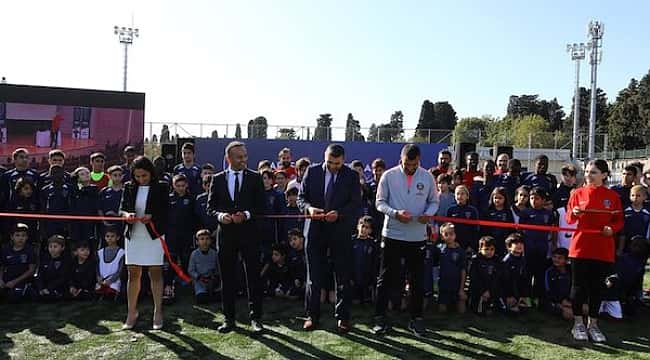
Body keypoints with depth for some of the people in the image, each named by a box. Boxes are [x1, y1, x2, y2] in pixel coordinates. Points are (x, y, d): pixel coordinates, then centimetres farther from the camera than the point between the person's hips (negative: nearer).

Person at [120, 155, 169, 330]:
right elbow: (121, 209, 6)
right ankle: (132, 313, 16)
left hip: (154, 235, -3)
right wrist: (127, 215, -16)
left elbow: (165, 212, -6)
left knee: (155, 273, 4)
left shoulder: (161, 188, -3)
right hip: (133, 235, 3)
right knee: (133, 274, 7)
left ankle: (158, 312, 13)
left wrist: (151, 217, -23)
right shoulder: (129, 187, 6)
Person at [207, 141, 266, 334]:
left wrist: (246, 214, -15)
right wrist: (220, 215, -12)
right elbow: (210, 207, 7)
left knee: (253, 276, 1)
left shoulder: (255, 178, 4)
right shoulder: (218, 179, 8)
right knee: (227, 277, 8)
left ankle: (256, 318, 11)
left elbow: (261, 206, 1)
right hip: (226, 233, 2)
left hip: (249, 232, -1)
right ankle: (229, 318, 19)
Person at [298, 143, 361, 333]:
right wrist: (309, 208, -17)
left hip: (340, 231, -1)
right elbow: (301, 197, 4)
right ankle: (312, 315, 19)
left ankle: (342, 317, 18)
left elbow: (356, 204, -3)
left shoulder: (352, 176, 0)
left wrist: (339, 214, -20)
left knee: (343, 276, 5)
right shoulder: (312, 171, 3)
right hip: (315, 230, 1)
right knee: (314, 275, 7)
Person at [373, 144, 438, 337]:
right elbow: (380, 202, -1)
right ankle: (380, 317, 15)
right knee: (386, 277, 4)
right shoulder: (389, 176, -4)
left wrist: (429, 214, -12)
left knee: (417, 279, 11)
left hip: (418, 236, 2)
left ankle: (416, 318, 24)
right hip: (392, 234, -2)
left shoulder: (427, 177, 2)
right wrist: (395, 213, -19)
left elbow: (434, 201, 10)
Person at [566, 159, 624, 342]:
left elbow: (619, 221, 6)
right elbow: (569, 220, 3)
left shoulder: (612, 196, 3)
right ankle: (578, 323, 16)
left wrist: (612, 229, -15)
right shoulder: (578, 193, 3)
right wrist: (574, 213, -19)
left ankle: (593, 324, 21)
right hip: (580, 247, 0)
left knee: (597, 287, 8)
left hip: (603, 250, 0)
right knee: (579, 285, 4)